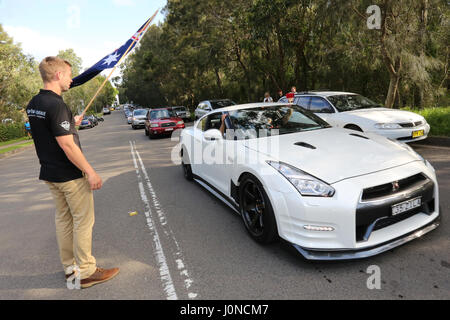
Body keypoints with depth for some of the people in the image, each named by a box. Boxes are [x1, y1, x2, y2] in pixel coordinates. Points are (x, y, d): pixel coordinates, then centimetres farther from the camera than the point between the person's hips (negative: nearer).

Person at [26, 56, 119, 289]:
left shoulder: (33, 104, 8)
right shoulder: (56, 105, -21)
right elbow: (67, 145, -24)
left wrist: (71, 123, 23)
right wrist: (91, 172, -20)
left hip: (50, 173, 9)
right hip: (69, 175, -9)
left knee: (63, 218, 17)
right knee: (83, 221, 2)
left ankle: (69, 267, 30)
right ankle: (86, 272, 13)